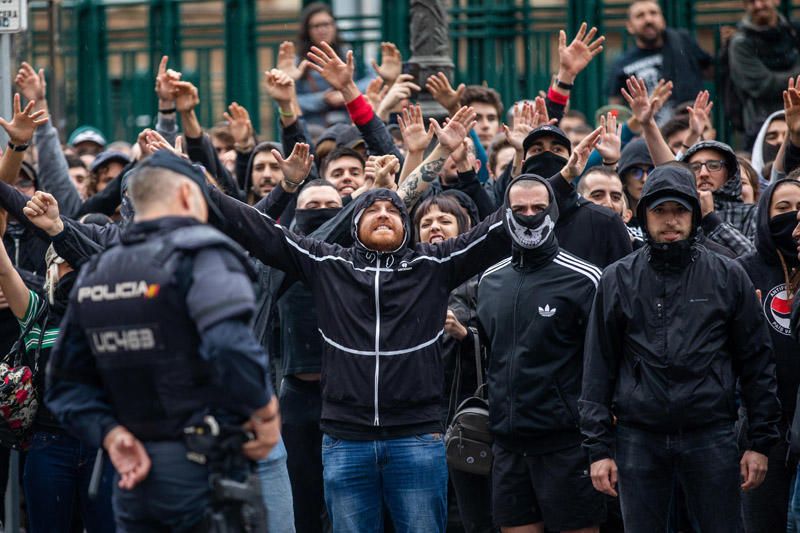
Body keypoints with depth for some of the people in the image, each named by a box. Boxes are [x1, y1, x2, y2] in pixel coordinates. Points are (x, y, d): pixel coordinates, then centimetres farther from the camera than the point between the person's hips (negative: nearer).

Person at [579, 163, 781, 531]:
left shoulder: (728, 277, 5)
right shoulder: (618, 280, 6)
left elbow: (757, 363, 6)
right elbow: (598, 367, 6)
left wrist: (761, 442, 1)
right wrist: (598, 448, 0)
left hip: (712, 435, -1)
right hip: (639, 438, 1)